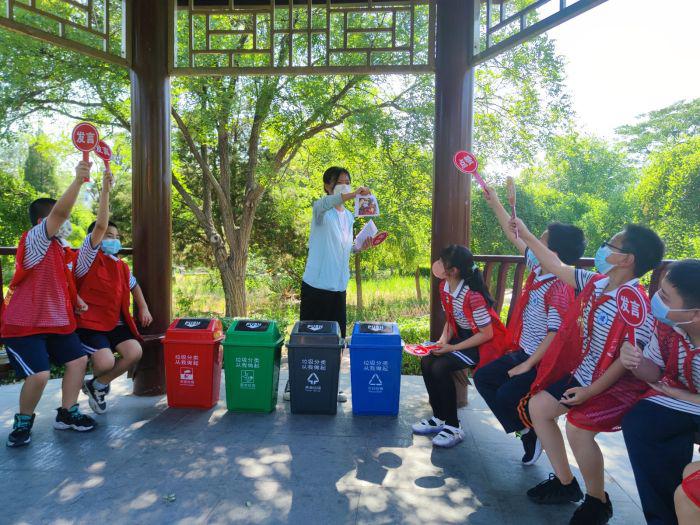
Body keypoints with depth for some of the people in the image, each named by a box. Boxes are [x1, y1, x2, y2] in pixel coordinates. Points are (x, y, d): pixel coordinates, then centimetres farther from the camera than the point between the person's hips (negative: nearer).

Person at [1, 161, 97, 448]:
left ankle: (67, 413, 19)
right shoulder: (34, 240, -12)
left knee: (78, 359, 6)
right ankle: (23, 422, 10)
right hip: (24, 324, -9)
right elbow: (60, 212, -29)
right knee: (39, 374, -17)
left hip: (56, 321, 9)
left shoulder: (55, 247, 14)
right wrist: (78, 179, -33)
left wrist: (75, 298, 11)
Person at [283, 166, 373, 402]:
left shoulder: (349, 217, 15)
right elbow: (320, 205, -34)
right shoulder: (323, 211, -7)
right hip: (317, 284, -6)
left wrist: (359, 247, 2)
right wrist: (351, 195, -48)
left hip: (339, 286, 6)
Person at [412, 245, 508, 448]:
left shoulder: (473, 295, -28)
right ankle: (439, 418, 8)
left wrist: (452, 348, -21)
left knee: (441, 368, -24)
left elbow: (486, 334, -22)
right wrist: (443, 340, -9)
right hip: (462, 335, 8)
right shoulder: (444, 287, -3)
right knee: (427, 362, -9)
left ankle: (453, 427, -6)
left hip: (486, 342, -8)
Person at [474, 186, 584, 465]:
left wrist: (527, 366, -20)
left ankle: (533, 436, 13)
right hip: (523, 351, 9)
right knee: (483, 377, 8)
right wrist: (495, 204, 11)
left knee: (505, 396, -17)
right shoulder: (537, 269, -1)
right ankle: (525, 431, 15)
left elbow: (555, 335, -25)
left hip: (543, 361, -9)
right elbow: (516, 237, 8)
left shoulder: (559, 289, -25)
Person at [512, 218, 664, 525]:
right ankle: (565, 483, 23)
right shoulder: (594, 283, -3)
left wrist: (591, 391, -22)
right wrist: (526, 235, 12)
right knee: (538, 406, 9)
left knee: (577, 427, -25)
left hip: (616, 384, -9)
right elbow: (556, 267, 9)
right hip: (583, 373, 9)